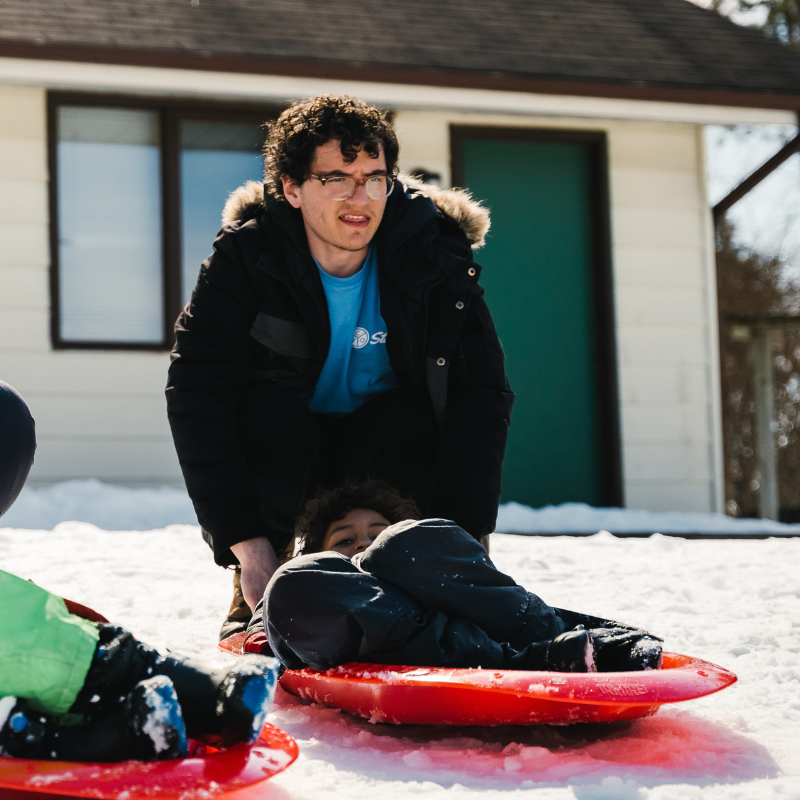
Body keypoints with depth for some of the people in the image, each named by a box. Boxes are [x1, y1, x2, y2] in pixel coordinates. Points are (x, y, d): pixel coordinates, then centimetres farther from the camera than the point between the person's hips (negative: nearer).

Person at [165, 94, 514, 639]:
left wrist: (466, 533, -32)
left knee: (407, 418, -31)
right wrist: (246, 543, -33)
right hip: (280, 448, 0)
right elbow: (197, 393, -25)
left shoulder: (437, 256, -17)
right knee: (266, 413, -32)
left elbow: (481, 392, -21)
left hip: (391, 450, 0)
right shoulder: (245, 257, -20)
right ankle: (258, 596, -11)